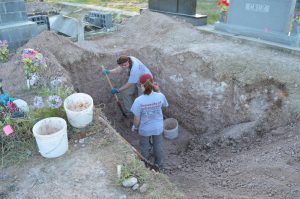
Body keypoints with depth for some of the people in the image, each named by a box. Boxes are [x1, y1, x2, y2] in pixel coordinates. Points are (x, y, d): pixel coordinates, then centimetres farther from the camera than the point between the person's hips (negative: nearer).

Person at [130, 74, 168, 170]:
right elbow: (164, 105, 0)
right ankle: (159, 165, 53)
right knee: (158, 146, 29)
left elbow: (137, 119, -20)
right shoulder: (160, 96, -25)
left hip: (144, 129, -2)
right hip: (158, 128, 2)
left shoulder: (138, 101, -32)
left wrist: (134, 126, 3)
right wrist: (158, 90, 7)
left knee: (144, 147, 27)